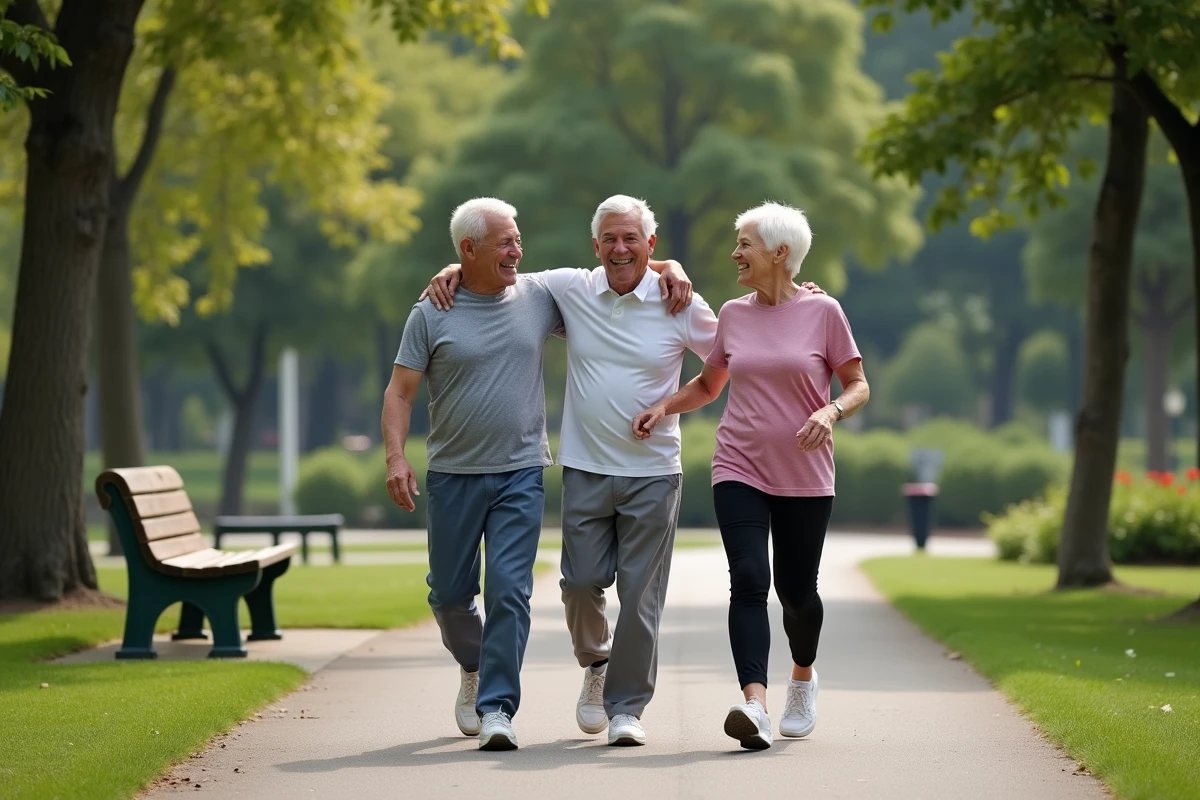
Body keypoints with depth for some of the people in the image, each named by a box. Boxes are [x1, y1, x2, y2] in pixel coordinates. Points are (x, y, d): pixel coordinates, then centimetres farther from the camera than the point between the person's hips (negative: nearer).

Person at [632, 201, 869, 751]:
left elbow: (858, 385, 1)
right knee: (749, 580, -17)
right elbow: (708, 385, 21)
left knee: (796, 590, 8)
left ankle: (802, 677, 39)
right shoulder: (733, 314, 7)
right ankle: (754, 704, -30)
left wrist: (831, 412, -19)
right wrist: (664, 407, 4)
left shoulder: (822, 311, -3)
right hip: (740, 471, 2)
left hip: (805, 477, -1)